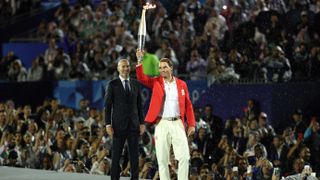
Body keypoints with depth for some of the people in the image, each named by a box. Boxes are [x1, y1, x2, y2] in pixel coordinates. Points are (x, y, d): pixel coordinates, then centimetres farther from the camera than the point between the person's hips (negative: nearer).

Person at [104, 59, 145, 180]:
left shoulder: (136, 84, 9)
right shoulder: (113, 84, -1)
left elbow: (139, 105, 12)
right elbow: (107, 106, -2)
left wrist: (142, 123, 5)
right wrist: (108, 124, -9)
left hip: (134, 124, 3)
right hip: (119, 124, -3)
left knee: (135, 155, 2)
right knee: (116, 156, -1)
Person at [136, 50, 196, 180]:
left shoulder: (181, 84, 9)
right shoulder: (156, 82, 8)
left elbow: (188, 105, 10)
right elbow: (141, 78, -6)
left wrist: (191, 124, 3)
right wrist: (139, 61, -17)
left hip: (177, 123, 0)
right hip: (161, 124, 0)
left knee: (184, 157, -7)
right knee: (162, 159, 0)